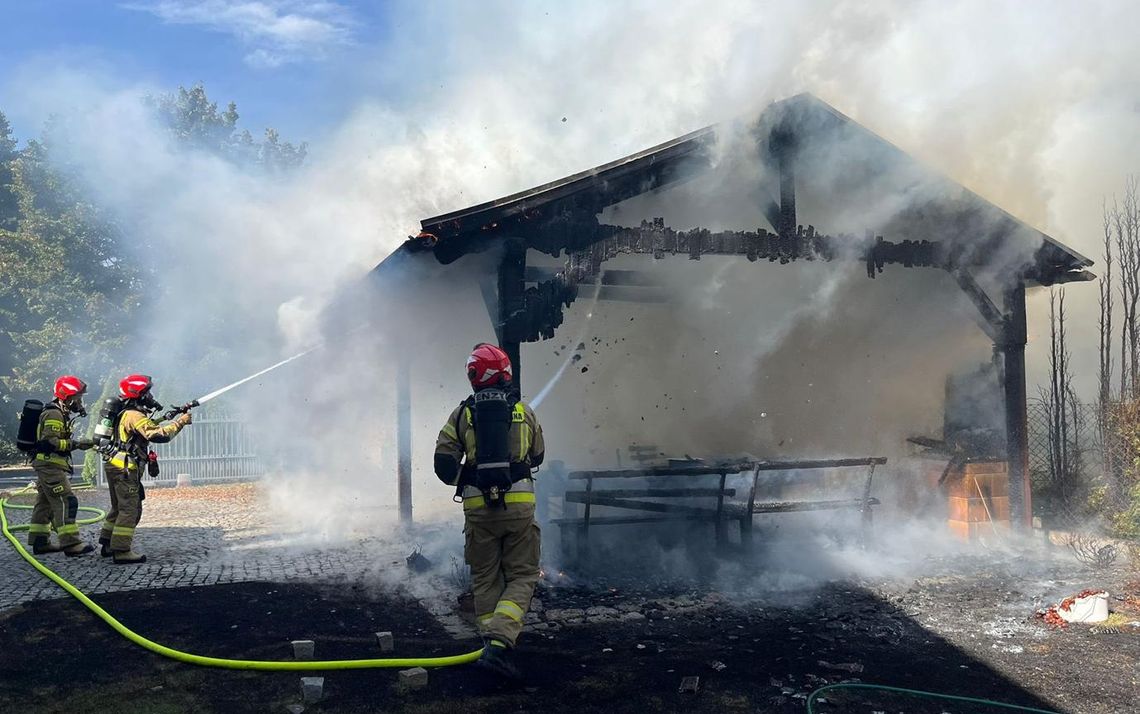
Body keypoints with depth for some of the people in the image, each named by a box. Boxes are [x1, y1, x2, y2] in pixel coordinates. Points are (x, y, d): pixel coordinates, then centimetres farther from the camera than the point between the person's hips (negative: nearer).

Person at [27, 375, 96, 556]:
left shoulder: (60, 413, 18)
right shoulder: (54, 414, -15)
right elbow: (50, 442, -23)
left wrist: (77, 444, 9)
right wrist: (76, 444, -22)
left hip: (48, 466, 11)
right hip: (50, 465, -11)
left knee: (45, 503, 14)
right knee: (66, 502, -13)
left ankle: (39, 542, 20)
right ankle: (71, 543, -15)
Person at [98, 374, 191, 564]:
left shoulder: (127, 414, 18)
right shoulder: (135, 416, -15)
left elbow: (151, 427, 19)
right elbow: (158, 435, -25)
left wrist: (174, 418, 12)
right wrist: (180, 422, -18)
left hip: (115, 466, 11)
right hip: (125, 469, -11)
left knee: (119, 508, 19)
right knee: (130, 509, -8)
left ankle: (108, 545, 26)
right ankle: (122, 551, -8)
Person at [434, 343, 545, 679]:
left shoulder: (462, 413, 3)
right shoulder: (524, 411, 5)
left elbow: (444, 464, -1)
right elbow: (538, 456, 19)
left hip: (478, 507, 1)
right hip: (519, 503, -1)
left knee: (485, 578, 15)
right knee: (522, 576, 4)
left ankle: (492, 642, 16)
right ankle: (499, 642, -13)